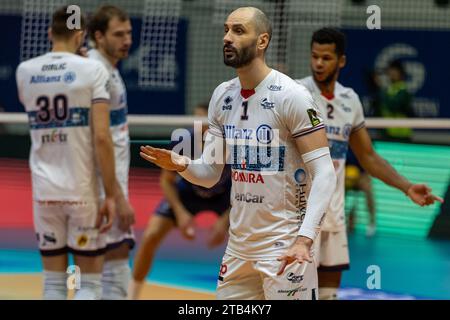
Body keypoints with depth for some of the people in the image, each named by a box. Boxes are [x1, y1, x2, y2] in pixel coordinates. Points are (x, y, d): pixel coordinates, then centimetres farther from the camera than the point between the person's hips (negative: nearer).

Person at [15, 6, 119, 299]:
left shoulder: (25, 72, 5)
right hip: (83, 191, -3)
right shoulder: (92, 70, -7)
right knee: (89, 283, 5)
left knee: (54, 282, 10)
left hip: (44, 191, 3)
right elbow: (101, 137, -13)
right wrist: (111, 195, -9)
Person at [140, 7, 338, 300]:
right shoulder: (222, 96, 8)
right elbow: (210, 174, 11)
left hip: (284, 249, -7)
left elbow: (324, 173, -16)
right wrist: (182, 165, -12)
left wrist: (304, 240, -27)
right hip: (239, 246, 7)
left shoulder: (290, 95, -13)